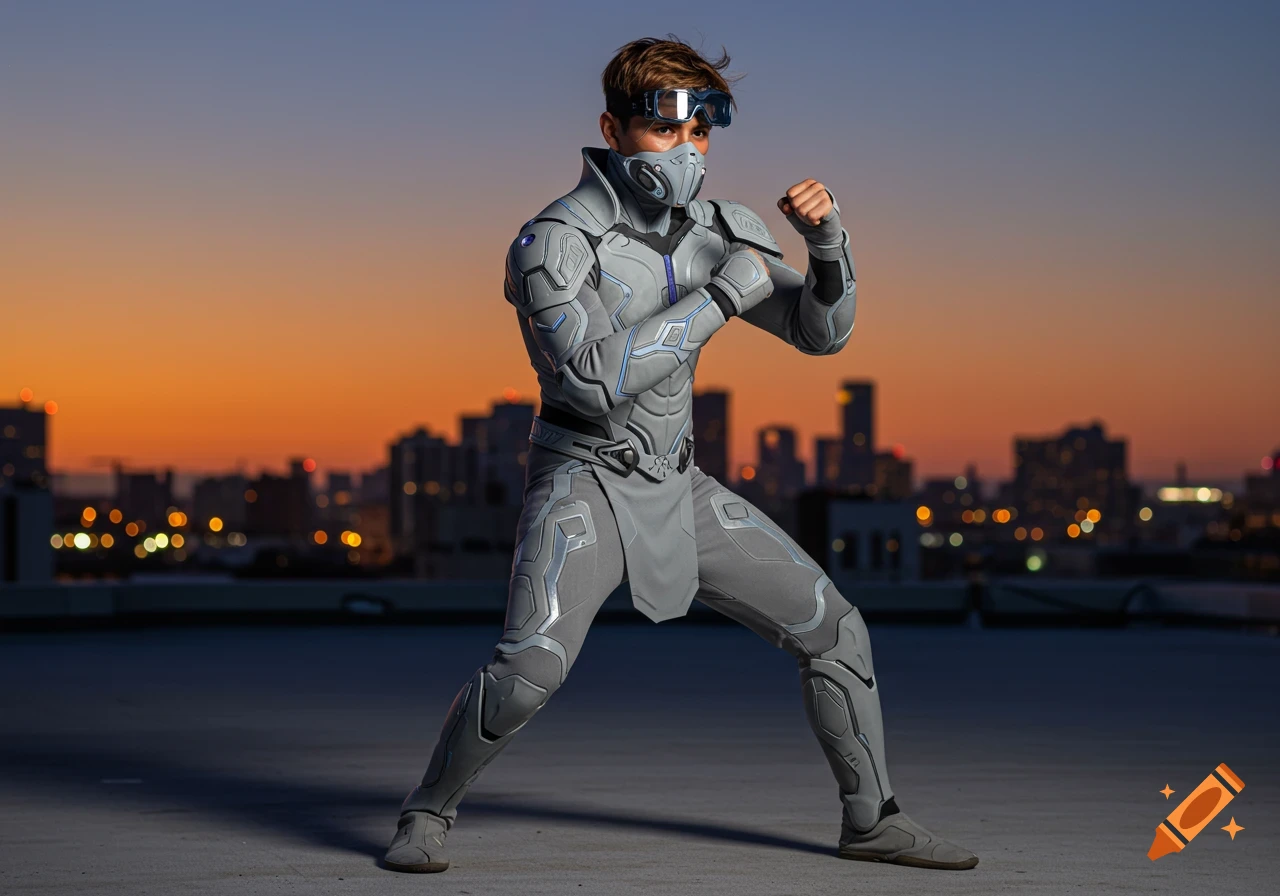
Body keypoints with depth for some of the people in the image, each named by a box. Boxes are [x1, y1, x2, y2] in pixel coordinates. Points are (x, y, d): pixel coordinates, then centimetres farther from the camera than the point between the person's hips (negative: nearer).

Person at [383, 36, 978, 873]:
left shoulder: (717, 230, 2)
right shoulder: (554, 242, -17)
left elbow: (822, 331, 3)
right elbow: (595, 379, -30)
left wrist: (827, 237, -18)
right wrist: (720, 297, -26)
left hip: (677, 488, 6)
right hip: (582, 483, -6)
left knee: (833, 627, 3)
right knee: (532, 664, -28)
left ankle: (872, 820, 17)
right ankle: (428, 816, -3)